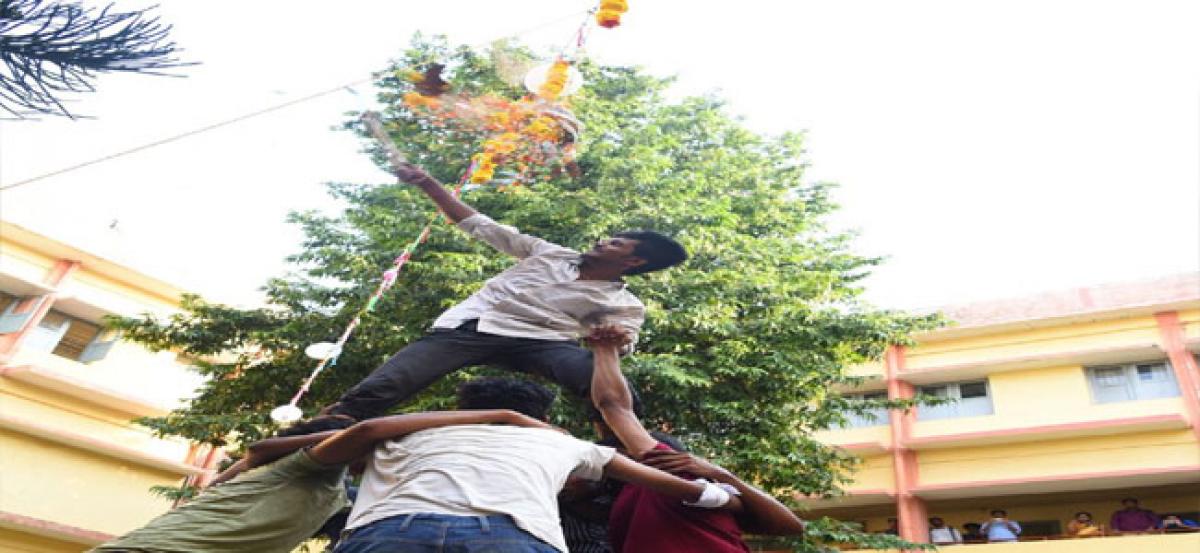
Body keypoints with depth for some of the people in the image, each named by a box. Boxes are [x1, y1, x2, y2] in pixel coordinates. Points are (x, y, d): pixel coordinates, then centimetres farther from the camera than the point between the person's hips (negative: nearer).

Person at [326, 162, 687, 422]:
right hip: (469, 326, 3)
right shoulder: (552, 254, 22)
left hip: (538, 343, -2)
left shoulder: (624, 306, 16)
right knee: (376, 391, -20)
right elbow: (479, 226, 22)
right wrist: (427, 184, 16)